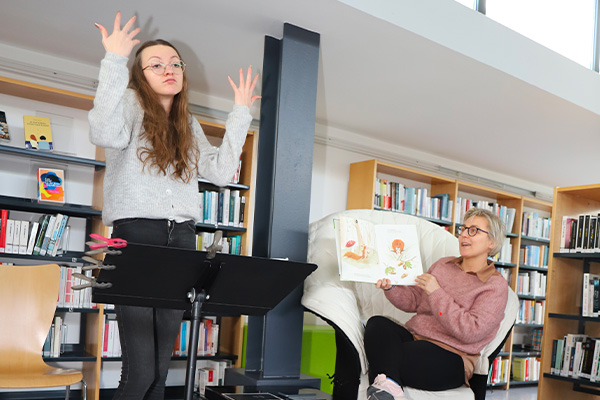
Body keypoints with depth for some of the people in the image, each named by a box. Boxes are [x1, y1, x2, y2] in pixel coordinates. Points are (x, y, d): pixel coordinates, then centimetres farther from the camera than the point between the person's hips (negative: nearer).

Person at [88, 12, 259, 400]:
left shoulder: (189, 124, 23)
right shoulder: (130, 102, 6)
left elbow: (221, 172, 14)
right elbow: (106, 134, -17)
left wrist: (240, 113, 16)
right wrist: (115, 61, -16)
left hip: (182, 237, 5)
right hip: (137, 233, -5)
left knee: (161, 368, 6)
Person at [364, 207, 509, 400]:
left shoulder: (495, 285, -2)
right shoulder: (443, 264, 19)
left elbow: (471, 331, -14)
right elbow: (414, 300, 18)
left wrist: (436, 293, -14)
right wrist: (390, 288, -3)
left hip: (450, 358, -6)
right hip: (414, 337, 7)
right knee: (377, 323, -29)